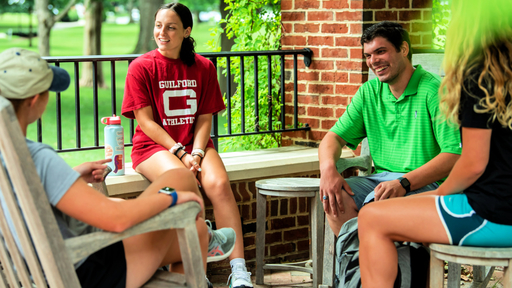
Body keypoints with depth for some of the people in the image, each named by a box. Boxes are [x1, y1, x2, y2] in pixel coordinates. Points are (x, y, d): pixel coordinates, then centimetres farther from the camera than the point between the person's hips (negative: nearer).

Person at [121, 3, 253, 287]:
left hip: (194, 143, 3)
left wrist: (197, 153, -13)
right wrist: (180, 153, -15)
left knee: (219, 183, -27)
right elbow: (146, 121, -6)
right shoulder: (141, 67, -3)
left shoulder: (203, 67, 6)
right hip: (154, 146, -2)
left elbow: (205, 117, 5)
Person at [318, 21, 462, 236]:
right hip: (381, 178, 6)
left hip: (426, 184, -6)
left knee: (381, 202, -35)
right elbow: (334, 137, 12)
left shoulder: (434, 91, -9)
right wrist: (328, 168, -12)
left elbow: (454, 156, -17)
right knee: (334, 195, -22)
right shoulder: (368, 92, 12)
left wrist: (404, 183, -29)